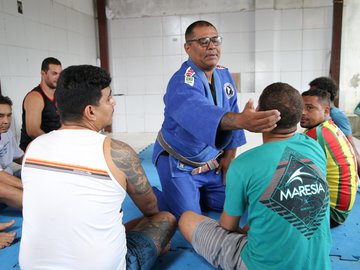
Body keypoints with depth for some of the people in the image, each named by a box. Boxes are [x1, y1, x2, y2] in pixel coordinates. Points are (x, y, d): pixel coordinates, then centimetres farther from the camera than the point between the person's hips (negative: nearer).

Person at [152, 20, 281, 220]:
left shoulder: (224, 75, -2)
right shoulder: (182, 83, -27)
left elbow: (231, 115, 3)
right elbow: (200, 113, -49)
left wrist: (228, 157, 0)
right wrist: (242, 121, -67)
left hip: (212, 161, 7)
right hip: (179, 163, -6)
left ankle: (192, 193, 34)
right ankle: (158, 192, 21)